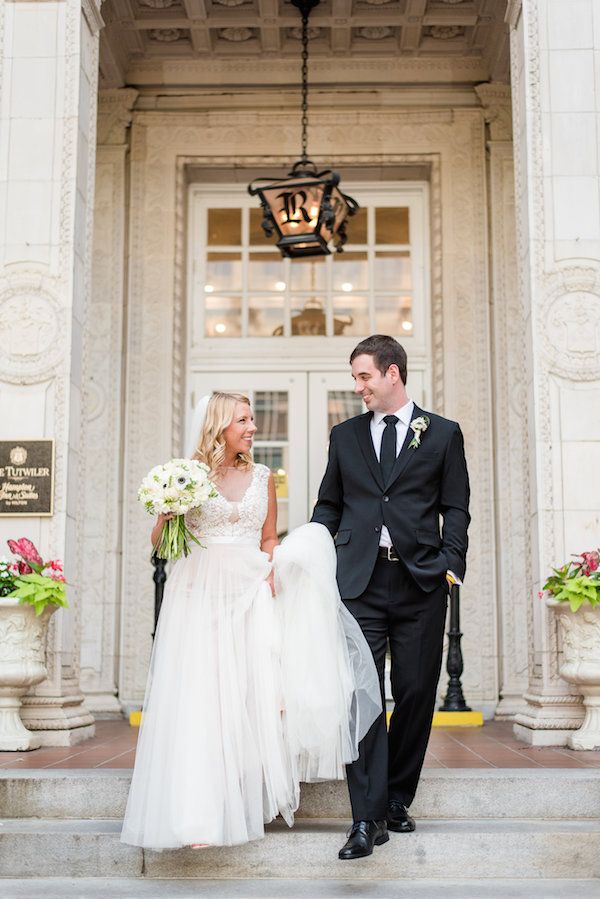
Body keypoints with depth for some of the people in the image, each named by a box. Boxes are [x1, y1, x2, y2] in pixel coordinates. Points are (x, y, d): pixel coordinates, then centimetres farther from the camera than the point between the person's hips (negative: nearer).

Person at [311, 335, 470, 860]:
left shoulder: (443, 433, 7)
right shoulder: (345, 436, 13)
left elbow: (456, 507, 6)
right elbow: (329, 505, 17)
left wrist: (450, 565, -6)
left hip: (421, 583, 0)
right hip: (360, 581, 1)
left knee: (416, 694, 7)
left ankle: (397, 799, 24)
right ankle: (368, 818, -4)